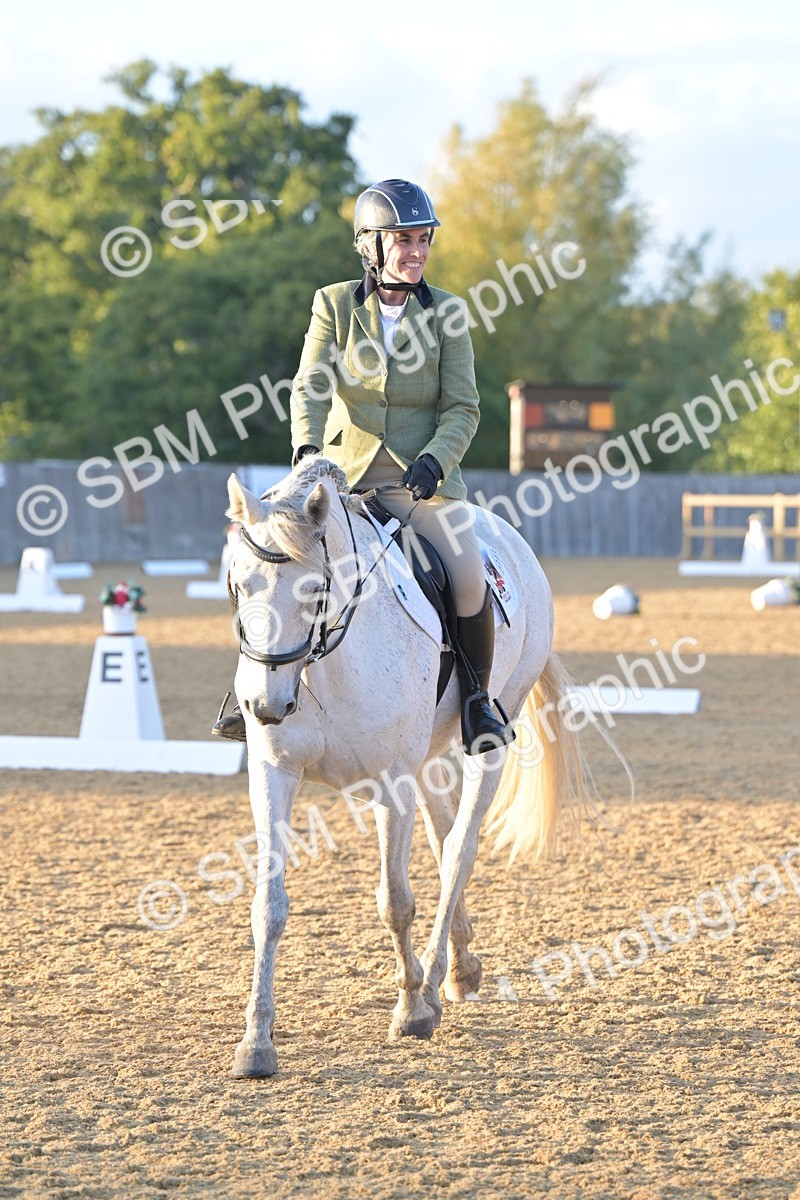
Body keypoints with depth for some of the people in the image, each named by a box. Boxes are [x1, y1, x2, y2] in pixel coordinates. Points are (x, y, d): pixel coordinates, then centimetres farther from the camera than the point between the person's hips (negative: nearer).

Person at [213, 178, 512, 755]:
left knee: (471, 578, -20)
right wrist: (307, 448, -28)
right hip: (345, 474, 1)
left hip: (423, 476, -1)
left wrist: (435, 459, -21)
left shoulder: (447, 313, 0)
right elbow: (311, 386, -9)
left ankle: (477, 702, 1)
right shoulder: (335, 304, 1)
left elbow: (463, 408, -2)